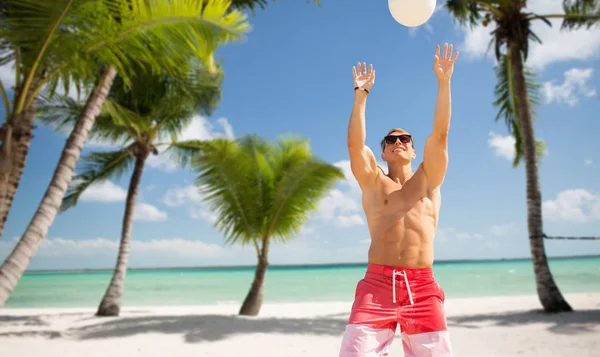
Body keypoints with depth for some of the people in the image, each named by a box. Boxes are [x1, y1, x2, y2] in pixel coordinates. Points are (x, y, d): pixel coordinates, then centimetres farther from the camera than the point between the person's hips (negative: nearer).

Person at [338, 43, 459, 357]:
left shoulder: (428, 180, 15)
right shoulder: (373, 183, 13)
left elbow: (440, 134, 6)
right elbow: (355, 145, -1)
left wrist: (443, 82, 2)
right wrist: (361, 94, -2)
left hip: (422, 287, 2)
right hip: (377, 284, -1)